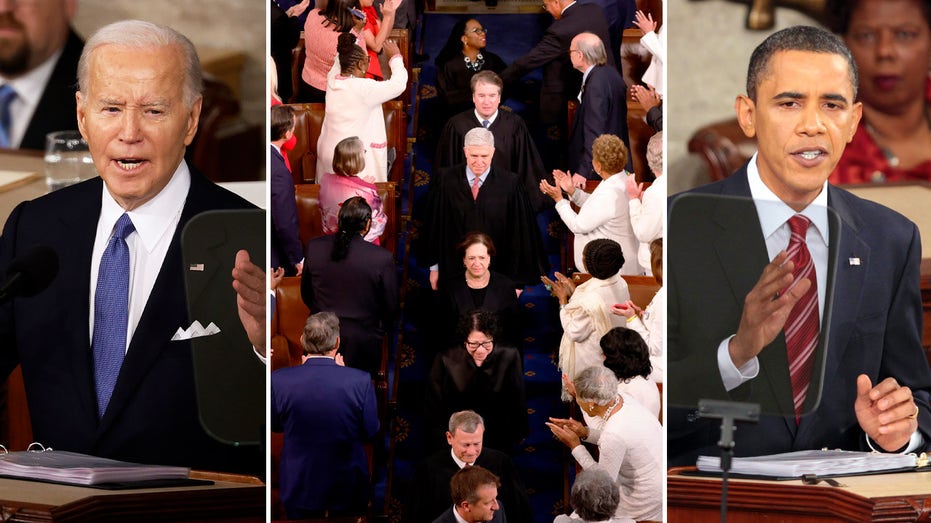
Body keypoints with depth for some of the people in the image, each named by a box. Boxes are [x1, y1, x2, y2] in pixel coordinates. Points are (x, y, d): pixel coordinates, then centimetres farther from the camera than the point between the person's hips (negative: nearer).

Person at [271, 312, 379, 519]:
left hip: (299, 486, 1)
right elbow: (370, 431, -7)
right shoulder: (360, 381, -20)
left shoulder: (279, 379, -18)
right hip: (348, 486, -1)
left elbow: (275, 425, 0)